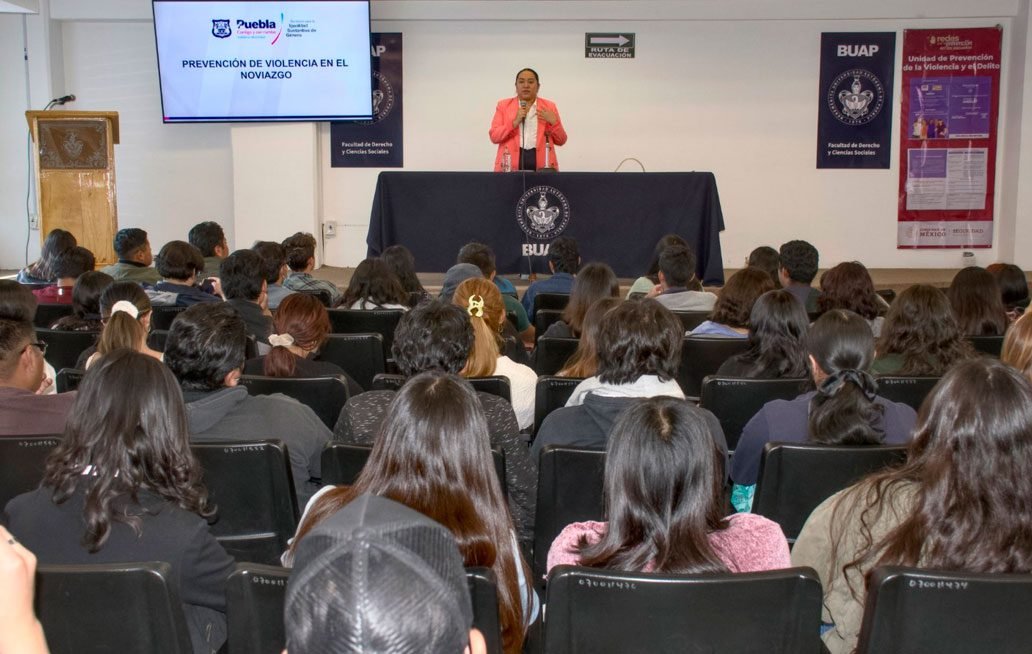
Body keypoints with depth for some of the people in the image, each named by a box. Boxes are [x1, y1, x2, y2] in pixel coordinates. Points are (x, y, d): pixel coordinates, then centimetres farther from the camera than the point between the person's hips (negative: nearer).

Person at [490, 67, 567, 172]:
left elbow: (561, 140, 12)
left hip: (541, 164, 1)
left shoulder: (549, 106, 13)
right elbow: (494, 136, 2)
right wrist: (515, 122, -9)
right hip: (511, 164, -1)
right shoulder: (503, 105, 11)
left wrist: (553, 122, -5)